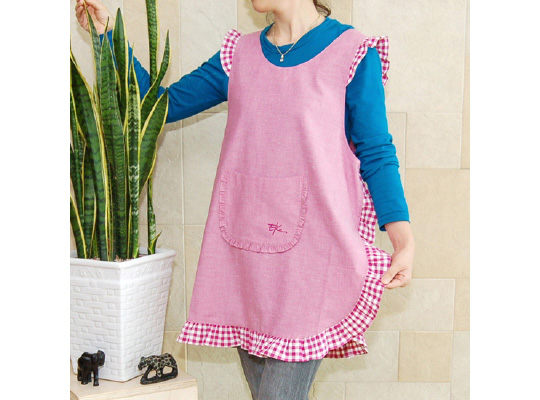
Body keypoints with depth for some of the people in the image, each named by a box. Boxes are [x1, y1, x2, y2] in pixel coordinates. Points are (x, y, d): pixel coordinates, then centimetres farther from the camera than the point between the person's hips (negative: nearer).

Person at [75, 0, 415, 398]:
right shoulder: (240, 54, 13)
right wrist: (109, 34, 14)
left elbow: (375, 152, -2)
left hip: (310, 249, -5)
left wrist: (404, 239, -13)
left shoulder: (352, 52, -2)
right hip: (243, 248, 5)